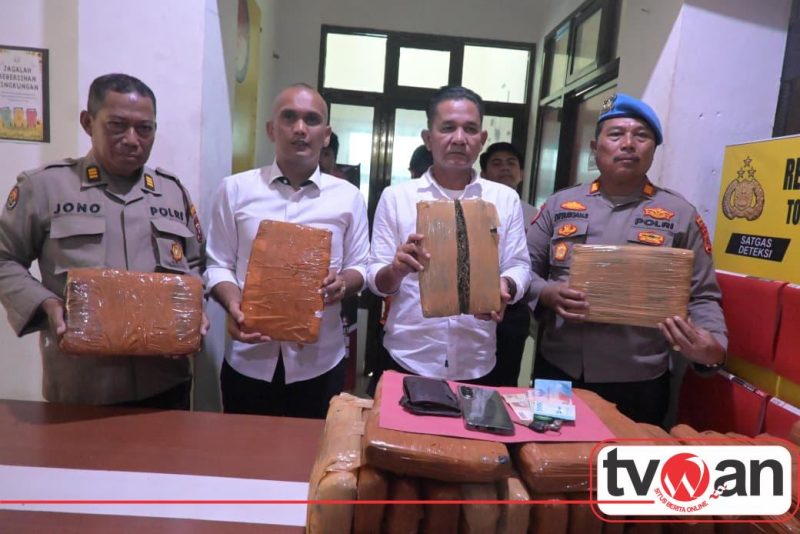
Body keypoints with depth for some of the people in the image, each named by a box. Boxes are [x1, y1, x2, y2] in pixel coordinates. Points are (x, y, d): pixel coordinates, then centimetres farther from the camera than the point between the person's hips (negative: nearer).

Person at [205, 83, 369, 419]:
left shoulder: (348, 197, 3)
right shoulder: (235, 189, 3)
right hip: (249, 361, 0)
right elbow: (219, 265, 4)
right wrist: (233, 306, -15)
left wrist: (343, 283, -16)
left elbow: (360, 267, 7)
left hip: (319, 363, 0)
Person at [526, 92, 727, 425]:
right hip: (557, 373, 2)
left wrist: (712, 345, -16)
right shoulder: (560, 204, 6)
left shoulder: (680, 215, 2)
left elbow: (702, 297, 3)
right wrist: (547, 294, -13)